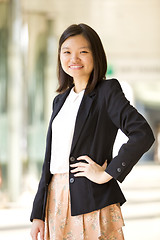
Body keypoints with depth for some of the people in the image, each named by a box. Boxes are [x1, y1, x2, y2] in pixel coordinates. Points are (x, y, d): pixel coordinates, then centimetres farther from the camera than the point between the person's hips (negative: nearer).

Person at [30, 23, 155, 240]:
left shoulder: (107, 91, -4)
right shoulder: (60, 100, 16)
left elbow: (143, 134, -17)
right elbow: (50, 158, 15)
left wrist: (107, 174, -14)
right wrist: (38, 214, 10)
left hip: (92, 202, -6)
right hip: (56, 199, 6)